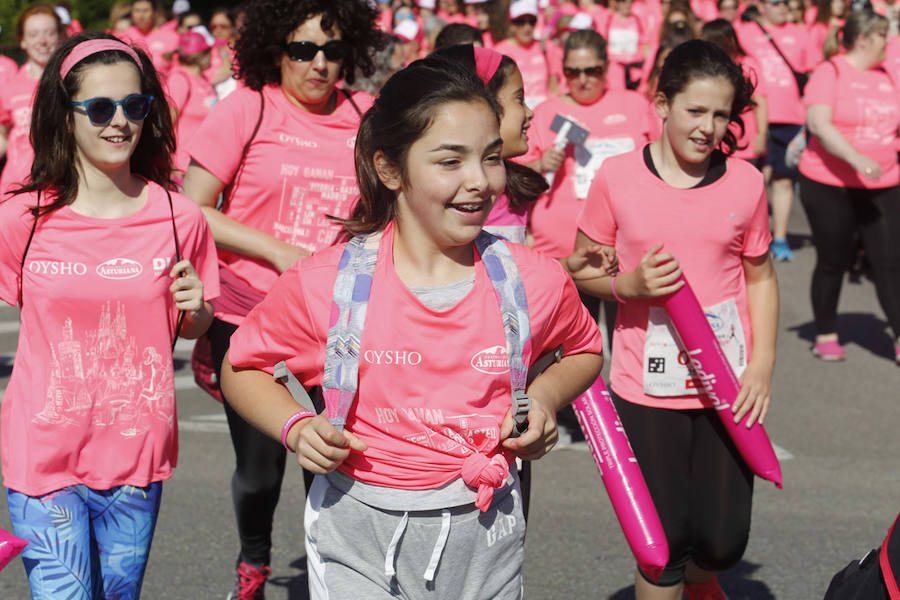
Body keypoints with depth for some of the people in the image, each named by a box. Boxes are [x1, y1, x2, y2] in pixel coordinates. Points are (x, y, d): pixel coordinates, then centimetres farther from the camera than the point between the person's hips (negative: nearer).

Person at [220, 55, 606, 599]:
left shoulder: (535, 282, -4)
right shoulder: (324, 284, -9)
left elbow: (585, 350, 17)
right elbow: (241, 368, 6)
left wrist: (545, 395, -3)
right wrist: (296, 427, -11)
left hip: (486, 540, 2)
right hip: (356, 540, -2)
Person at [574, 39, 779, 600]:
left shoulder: (745, 181, -1)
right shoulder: (617, 177, -6)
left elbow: (760, 276, 8)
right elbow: (582, 269, 4)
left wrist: (763, 363, -3)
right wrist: (630, 284, -16)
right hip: (647, 386, -1)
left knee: (723, 541, 5)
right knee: (663, 539, 3)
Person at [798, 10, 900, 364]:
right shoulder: (830, 73, -8)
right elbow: (818, 123, -21)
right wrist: (856, 159, -31)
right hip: (830, 185, -4)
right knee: (833, 261, 7)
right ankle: (825, 336, 22)